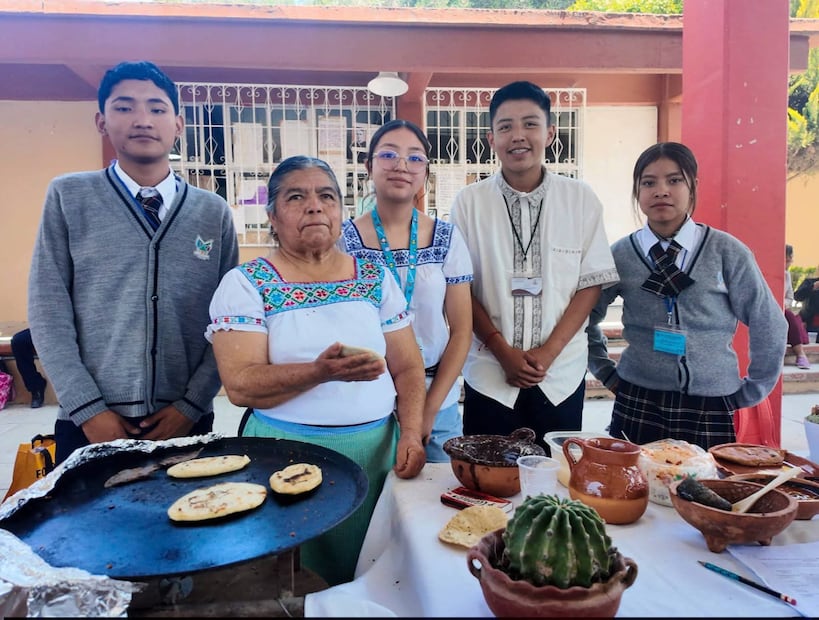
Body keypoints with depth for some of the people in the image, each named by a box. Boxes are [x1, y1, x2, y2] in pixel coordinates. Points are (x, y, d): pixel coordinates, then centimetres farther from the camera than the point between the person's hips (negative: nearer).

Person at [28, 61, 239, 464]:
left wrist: (192, 404, -6)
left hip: (184, 419, 1)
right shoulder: (68, 197, 2)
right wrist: (88, 409, -8)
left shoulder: (214, 212, 3)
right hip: (90, 423, -1)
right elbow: (47, 310, -2)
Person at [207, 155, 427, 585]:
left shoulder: (376, 277, 4)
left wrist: (412, 435, -10)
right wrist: (321, 371, -27)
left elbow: (408, 367, 5)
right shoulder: (246, 284, -5)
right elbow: (240, 385, -13)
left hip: (377, 448, 3)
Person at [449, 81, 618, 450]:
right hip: (489, 375, 0)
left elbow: (591, 283, 0)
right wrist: (504, 352, -9)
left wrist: (548, 352, -9)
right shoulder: (469, 202, -2)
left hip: (562, 375, 1)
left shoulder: (581, 199, 0)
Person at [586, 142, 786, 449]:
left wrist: (749, 393, 8)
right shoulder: (620, 254, -1)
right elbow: (585, 317, 11)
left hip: (711, 410, 0)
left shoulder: (727, 252, -3)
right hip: (636, 406, 1)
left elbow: (768, 326, 4)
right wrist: (606, 373, 8)